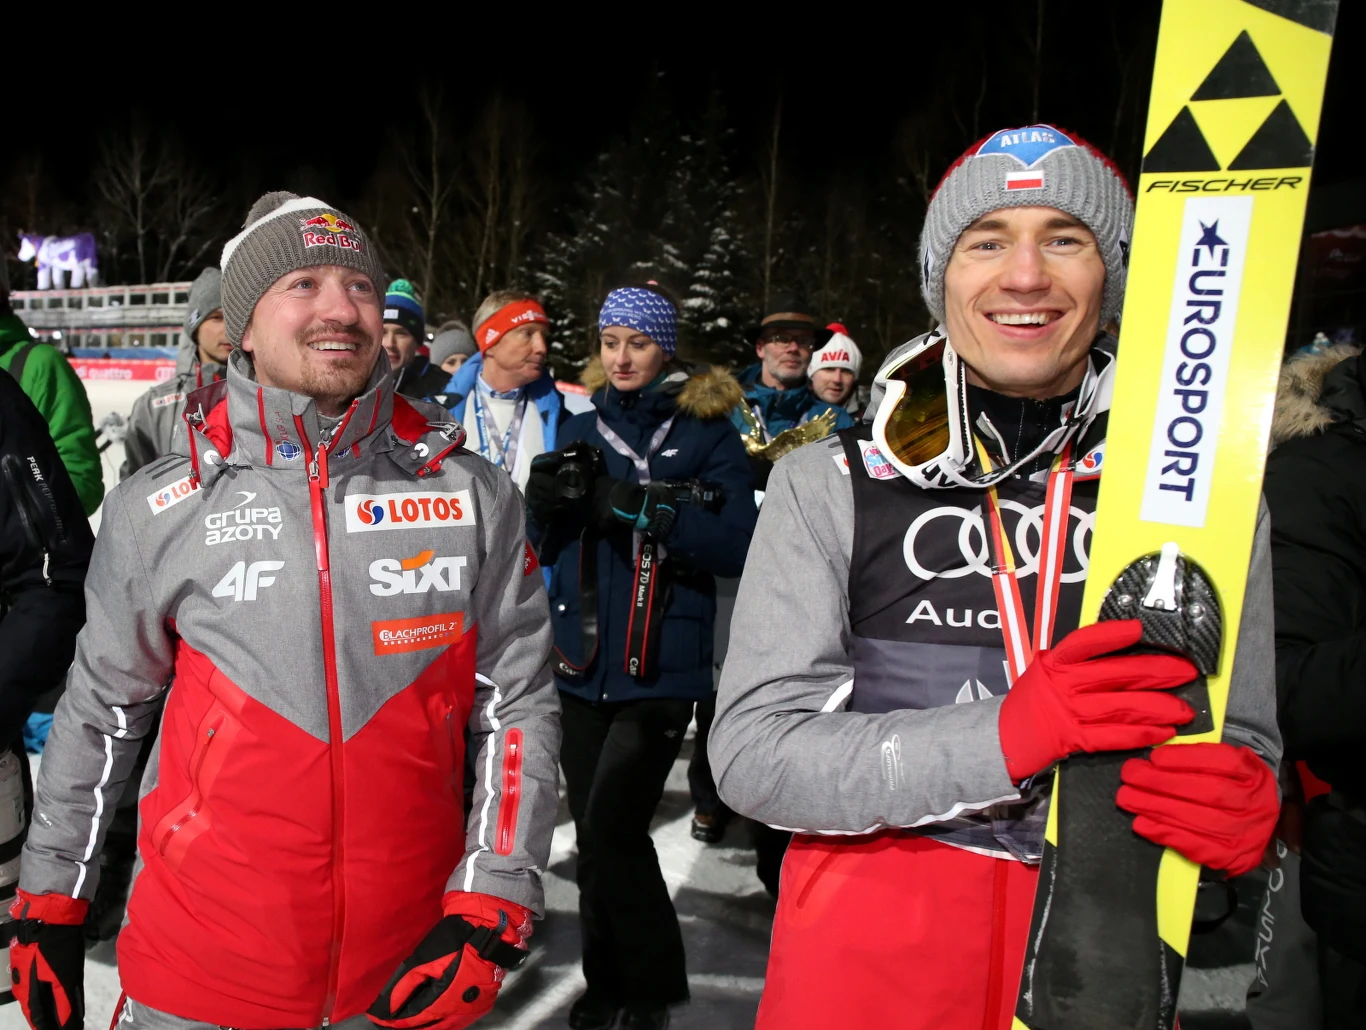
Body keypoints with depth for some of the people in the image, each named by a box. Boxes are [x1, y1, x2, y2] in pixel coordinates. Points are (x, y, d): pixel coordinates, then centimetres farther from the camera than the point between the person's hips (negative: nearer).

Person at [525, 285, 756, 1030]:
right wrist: (546, 496, -10)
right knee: (594, 832, 12)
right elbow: (542, 544, 11)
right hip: (582, 663, 5)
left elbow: (737, 546, -12)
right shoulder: (583, 430, 11)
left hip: (661, 668, -4)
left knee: (612, 829, -10)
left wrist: (644, 508, -22)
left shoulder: (707, 433, -1)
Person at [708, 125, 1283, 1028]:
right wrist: (1001, 739, -26)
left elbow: (1248, 742, 7)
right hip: (862, 957, -1)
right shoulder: (829, 484, -6)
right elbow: (753, 749, -12)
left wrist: (1246, 810, -18)